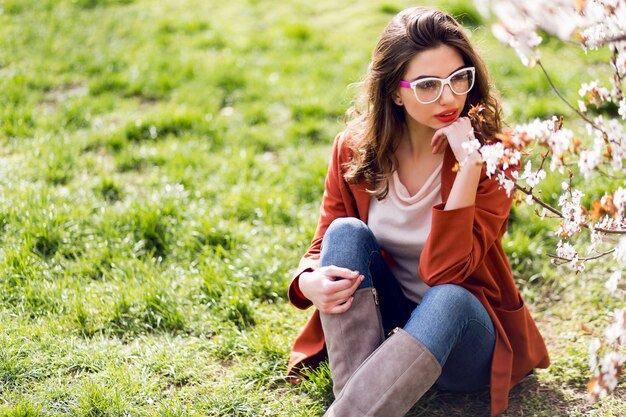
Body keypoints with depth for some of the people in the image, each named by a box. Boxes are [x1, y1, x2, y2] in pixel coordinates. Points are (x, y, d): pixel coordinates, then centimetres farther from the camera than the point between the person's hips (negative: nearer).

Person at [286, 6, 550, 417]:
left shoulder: (489, 156, -15)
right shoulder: (355, 148, -6)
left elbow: (444, 270, -25)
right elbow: (325, 244, 2)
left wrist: (468, 166, -31)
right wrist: (309, 282, -23)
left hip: (467, 328, -3)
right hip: (375, 324, 3)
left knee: (447, 299, -36)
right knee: (346, 232, -23)